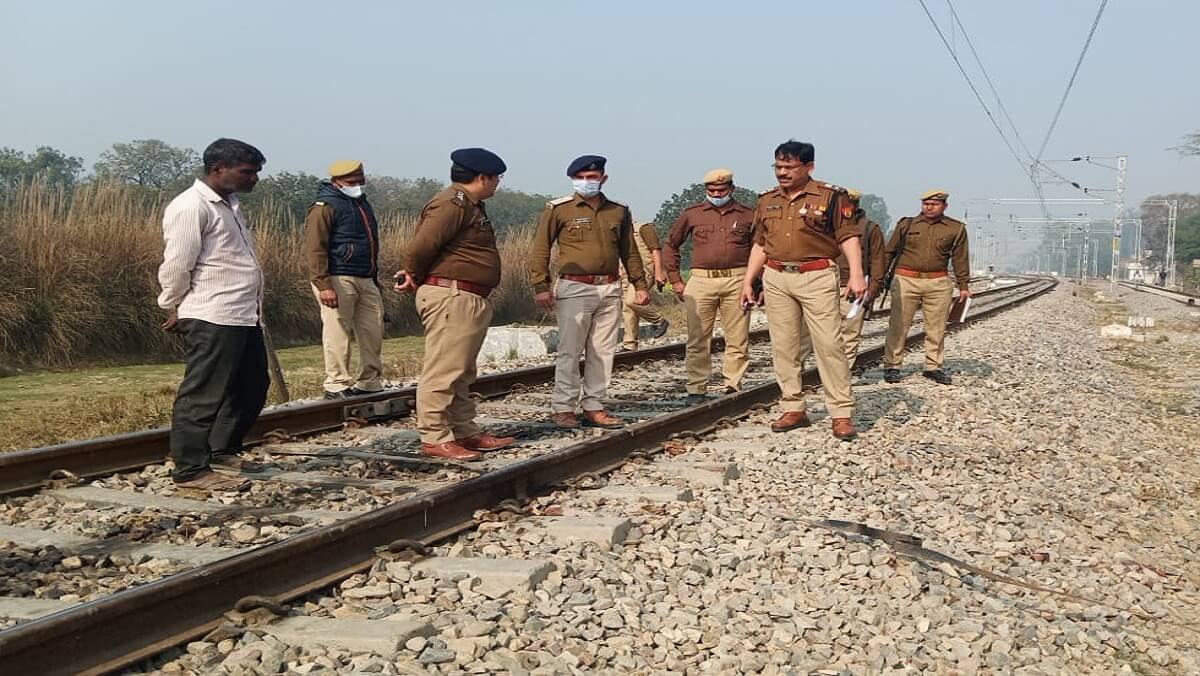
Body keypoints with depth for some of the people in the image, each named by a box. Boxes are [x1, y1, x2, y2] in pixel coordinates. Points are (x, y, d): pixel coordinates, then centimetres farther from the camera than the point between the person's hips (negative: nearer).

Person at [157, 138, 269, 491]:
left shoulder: (228, 204, 19)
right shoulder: (191, 207, -13)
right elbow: (176, 266, -13)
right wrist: (175, 311, -2)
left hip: (244, 316, 10)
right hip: (213, 319, -10)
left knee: (252, 385, 18)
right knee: (203, 395, -5)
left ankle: (222, 451, 32)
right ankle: (190, 470, 2)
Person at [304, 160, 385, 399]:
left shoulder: (363, 204, 20)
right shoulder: (325, 207, -8)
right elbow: (315, 249, -16)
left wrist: (375, 278, 27)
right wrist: (323, 285, -24)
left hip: (366, 280, 8)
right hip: (338, 280, -8)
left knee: (373, 332, 8)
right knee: (338, 333, -6)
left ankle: (369, 383, 18)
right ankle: (337, 385, 1)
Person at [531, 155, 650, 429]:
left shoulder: (619, 212, 13)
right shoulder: (559, 209, 0)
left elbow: (630, 251, 20)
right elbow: (541, 250, -1)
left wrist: (640, 284, 14)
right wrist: (541, 286, -8)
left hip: (609, 290, 4)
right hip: (574, 289, -4)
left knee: (602, 352, 6)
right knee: (570, 352, -4)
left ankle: (594, 407, 13)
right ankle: (563, 408, 3)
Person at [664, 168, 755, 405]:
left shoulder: (748, 216, 9)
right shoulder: (692, 214, 9)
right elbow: (671, 245, 17)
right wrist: (675, 279, 11)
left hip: (736, 281, 0)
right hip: (701, 281, 0)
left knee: (738, 339, 0)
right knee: (698, 339, 1)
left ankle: (733, 387, 9)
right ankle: (696, 389, 8)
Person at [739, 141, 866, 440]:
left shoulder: (830, 196, -1)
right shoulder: (767, 201, 14)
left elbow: (848, 237, -4)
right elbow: (760, 244, 19)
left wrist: (856, 275, -15)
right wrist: (747, 281, 14)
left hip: (817, 278, -5)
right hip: (776, 279, 5)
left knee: (829, 345, -7)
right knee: (783, 346, 5)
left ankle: (842, 413, -4)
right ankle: (793, 409, 14)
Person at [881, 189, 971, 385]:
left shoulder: (956, 229, 8)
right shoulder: (907, 225, 7)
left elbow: (961, 259, 12)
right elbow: (889, 252, 10)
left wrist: (963, 285, 10)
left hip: (938, 283, 1)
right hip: (906, 281, -1)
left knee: (936, 328, 5)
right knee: (899, 325, -2)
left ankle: (933, 367, 15)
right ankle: (892, 366, 5)